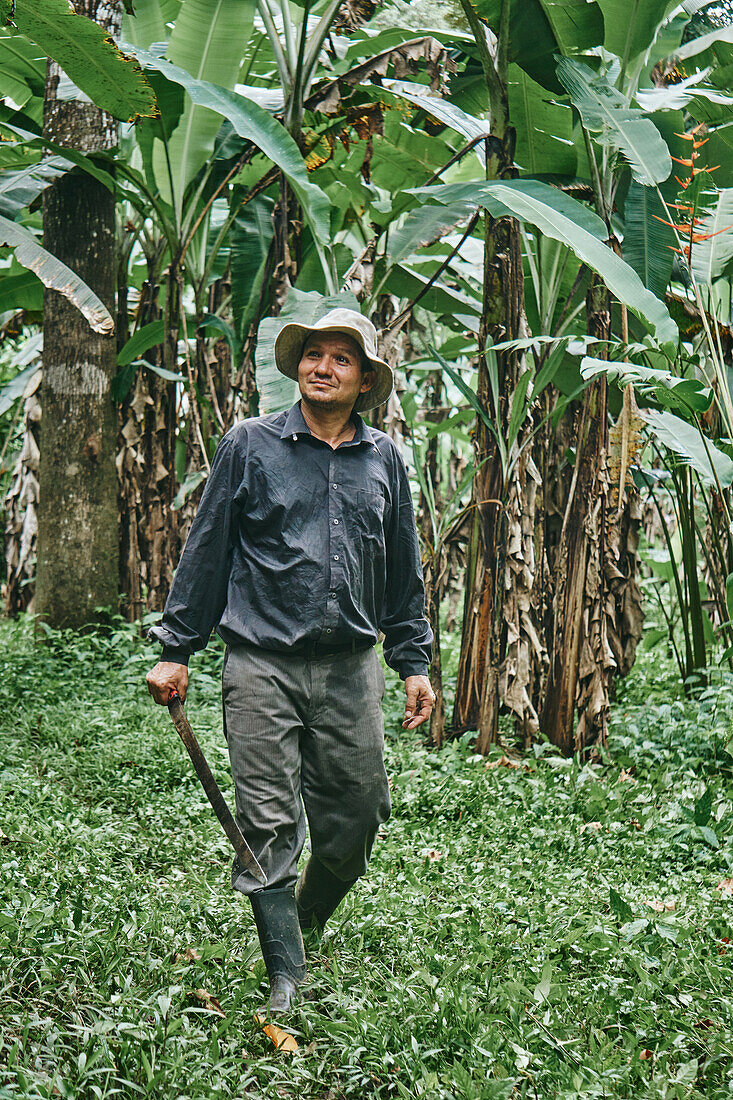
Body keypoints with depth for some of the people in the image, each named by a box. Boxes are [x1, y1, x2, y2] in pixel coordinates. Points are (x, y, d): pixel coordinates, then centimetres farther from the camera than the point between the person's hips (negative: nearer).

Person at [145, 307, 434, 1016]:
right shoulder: (250, 445, 3)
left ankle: (303, 924, 35)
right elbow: (206, 550, 6)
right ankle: (286, 975, 9)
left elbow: (403, 572, 18)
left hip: (351, 670, 3)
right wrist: (175, 648, 4)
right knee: (269, 826, -3)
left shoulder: (383, 459, 11)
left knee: (356, 818, 7)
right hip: (263, 666, -3)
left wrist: (413, 662, 15)